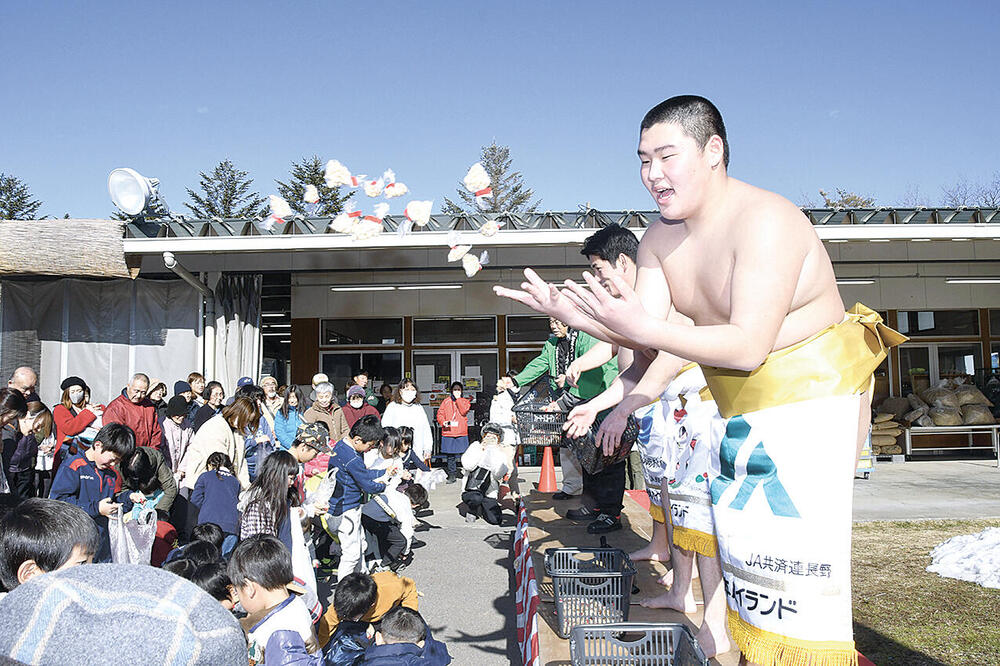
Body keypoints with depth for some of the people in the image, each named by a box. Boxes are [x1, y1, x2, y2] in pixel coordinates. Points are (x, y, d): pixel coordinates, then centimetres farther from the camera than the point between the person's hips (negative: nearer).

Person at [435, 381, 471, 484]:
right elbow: (440, 414, 8)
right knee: (450, 455, 4)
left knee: (464, 454, -3)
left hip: (461, 433, -1)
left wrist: (458, 399, -6)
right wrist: (443, 422, -10)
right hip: (448, 432, 1)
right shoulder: (446, 401, 11)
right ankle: (451, 474, 14)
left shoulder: (465, 401, 9)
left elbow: (464, 411, -9)